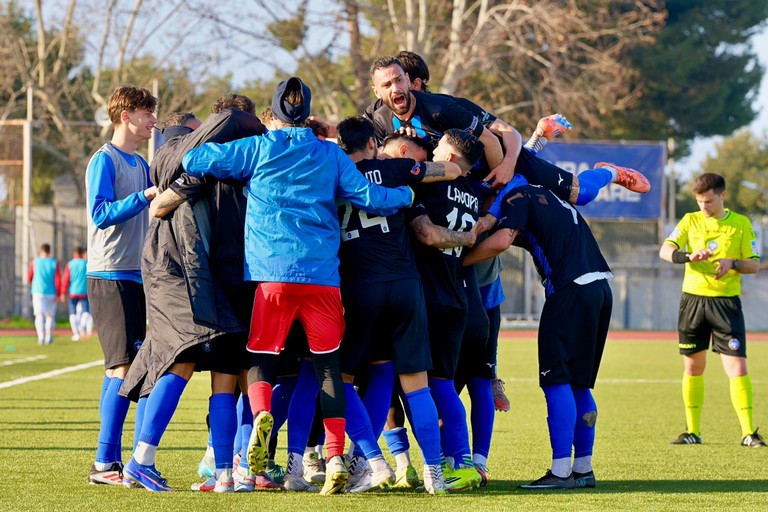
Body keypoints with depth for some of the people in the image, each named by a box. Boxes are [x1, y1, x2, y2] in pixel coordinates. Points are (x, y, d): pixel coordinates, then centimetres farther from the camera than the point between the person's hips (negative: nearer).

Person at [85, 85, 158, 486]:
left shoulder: (140, 165, 19)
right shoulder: (104, 160, -6)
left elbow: (153, 208, 26)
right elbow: (101, 212, -17)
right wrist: (146, 196, -23)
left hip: (135, 275, 9)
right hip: (110, 275, -9)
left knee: (123, 369, 7)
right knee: (124, 366, -14)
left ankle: (110, 464, 8)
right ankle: (105, 463, -14)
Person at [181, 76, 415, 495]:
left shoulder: (256, 149, 7)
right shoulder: (330, 154, 12)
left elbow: (193, 161, 4)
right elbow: (368, 197, 7)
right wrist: (407, 195, 25)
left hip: (271, 272, -1)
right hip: (323, 274, 1)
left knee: (261, 357, 8)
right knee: (327, 363, 6)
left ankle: (261, 415, -24)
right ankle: (336, 458, -4)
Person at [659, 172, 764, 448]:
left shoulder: (741, 224, 4)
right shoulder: (690, 221, 7)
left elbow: (754, 265, 3)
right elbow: (665, 251, -4)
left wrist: (733, 263, -17)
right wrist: (688, 256, -23)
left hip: (727, 301, -2)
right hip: (693, 299, 2)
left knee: (737, 366, -11)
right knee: (693, 366, 8)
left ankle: (749, 432, -9)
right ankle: (693, 431, 18)